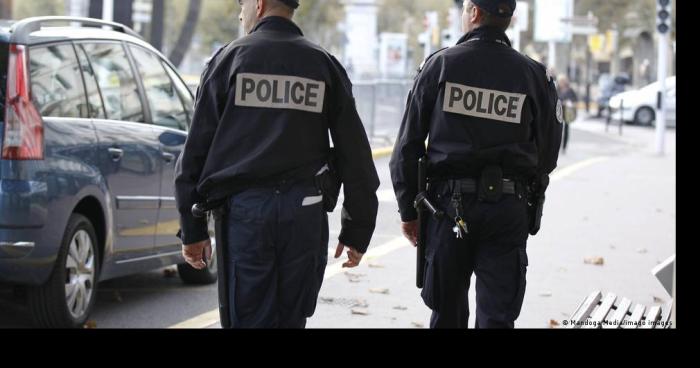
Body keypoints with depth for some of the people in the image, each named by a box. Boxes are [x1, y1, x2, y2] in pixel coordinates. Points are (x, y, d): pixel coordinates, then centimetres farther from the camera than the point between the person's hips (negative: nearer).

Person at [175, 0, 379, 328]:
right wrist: (357, 230, 13)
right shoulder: (324, 66, 8)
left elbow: (197, 148, 2)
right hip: (305, 213, 2)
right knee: (291, 320, 8)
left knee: (250, 319, -2)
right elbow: (355, 154, 7)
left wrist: (193, 229, 6)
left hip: (243, 211, -2)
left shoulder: (229, 59, 3)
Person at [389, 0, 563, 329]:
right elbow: (547, 154, 5)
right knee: (497, 317, 0)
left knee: (447, 313, 12)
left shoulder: (441, 64, -1)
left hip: (449, 203, 0)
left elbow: (408, 144, 0)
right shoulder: (533, 74, 1)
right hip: (509, 211, 0)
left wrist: (407, 210, 7)